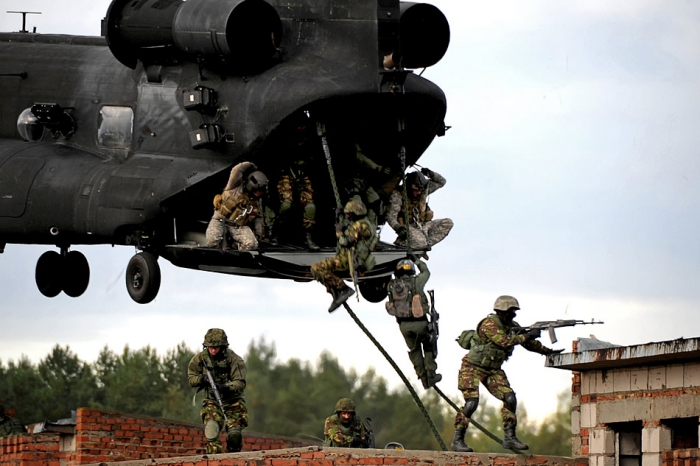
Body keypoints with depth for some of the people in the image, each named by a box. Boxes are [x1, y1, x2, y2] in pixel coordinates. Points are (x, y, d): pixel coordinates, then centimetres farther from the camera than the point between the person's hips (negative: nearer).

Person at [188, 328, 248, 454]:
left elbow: (240, 383, -20)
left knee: (235, 434, -14)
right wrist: (202, 379, -19)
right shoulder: (200, 358, -5)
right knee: (211, 429, -23)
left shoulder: (234, 359, -15)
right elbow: (191, 378, 4)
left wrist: (227, 387, -40)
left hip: (232, 401, -2)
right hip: (212, 401, 2)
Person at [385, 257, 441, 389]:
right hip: (420, 322, -2)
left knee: (414, 350, 18)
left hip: (403, 324, 2)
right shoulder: (416, 282, -9)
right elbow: (426, 272, 12)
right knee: (428, 347, 19)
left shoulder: (391, 286, -3)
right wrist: (418, 261, 31)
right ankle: (431, 374, 16)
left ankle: (423, 378, 16)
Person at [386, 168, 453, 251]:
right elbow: (390, 216, -21)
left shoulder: (423, 190, 1)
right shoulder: (398, 195, -16)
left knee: (448, 223, -10)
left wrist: (431, 174, -10)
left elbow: (442, 182, 11)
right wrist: (398, 228, -41)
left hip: (423, 225, 7)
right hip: (408, 227, -7)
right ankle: (401, 241, -6)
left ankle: (427, 242, -15)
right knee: (420, 243, -36)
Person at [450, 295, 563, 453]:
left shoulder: (512, 326, 3)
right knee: (471, 402, -18)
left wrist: (547, 351, 1)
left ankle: (509, 438, 0)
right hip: (472, 368, -7)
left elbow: (529, 343, 11)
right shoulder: (489, 324, -22)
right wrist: (527, 335, -29)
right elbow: (504, 341, -34)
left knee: (510, 398, -7)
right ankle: (458, 440, -9)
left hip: (493, 370, 7)